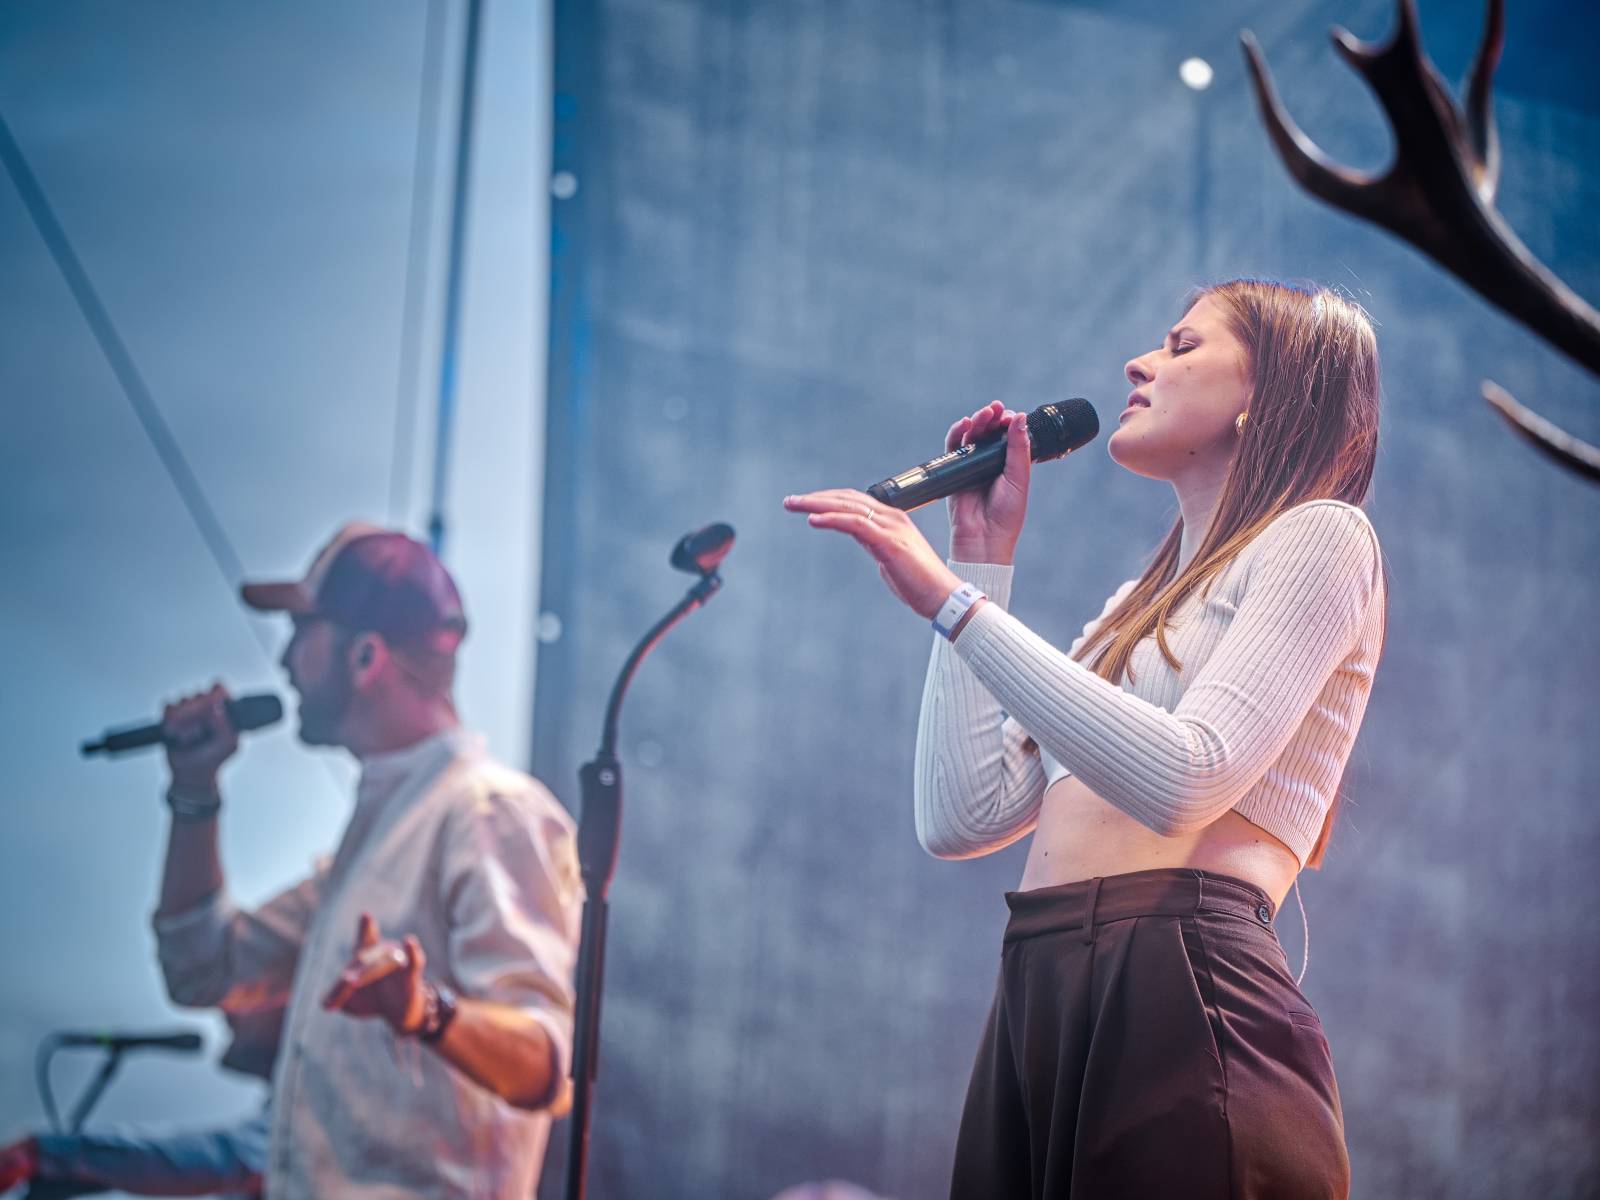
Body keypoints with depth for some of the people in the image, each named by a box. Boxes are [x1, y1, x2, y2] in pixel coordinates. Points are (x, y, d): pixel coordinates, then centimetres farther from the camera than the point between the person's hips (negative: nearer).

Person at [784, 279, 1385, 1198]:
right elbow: (962, 818, 13)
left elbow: (1185, 780, -16)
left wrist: (954, 600, -14)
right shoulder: (1138, 609, 25)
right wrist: (985, 560, 17)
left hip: (1184, 1011, -7)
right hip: (1036, 1011, 8)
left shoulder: (1320, 536, 2)